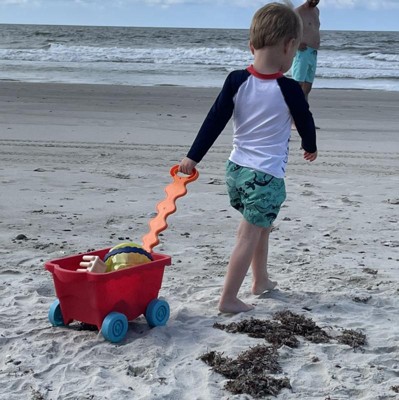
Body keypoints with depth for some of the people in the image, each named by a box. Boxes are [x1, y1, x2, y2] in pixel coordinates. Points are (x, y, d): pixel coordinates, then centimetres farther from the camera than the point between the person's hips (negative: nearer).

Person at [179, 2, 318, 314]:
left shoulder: (236, 81, -3)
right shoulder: (289, 89, -12)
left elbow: (214, 121, -2)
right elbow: (306, 122, 5)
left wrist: (193, 157, 3)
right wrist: (310, 147, 26)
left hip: (236, 170, 6)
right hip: (267, 176, -6)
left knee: (261, 227, 25)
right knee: (249, 235, -1)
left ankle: (261, 281, 39)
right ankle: (228, 299, -2)